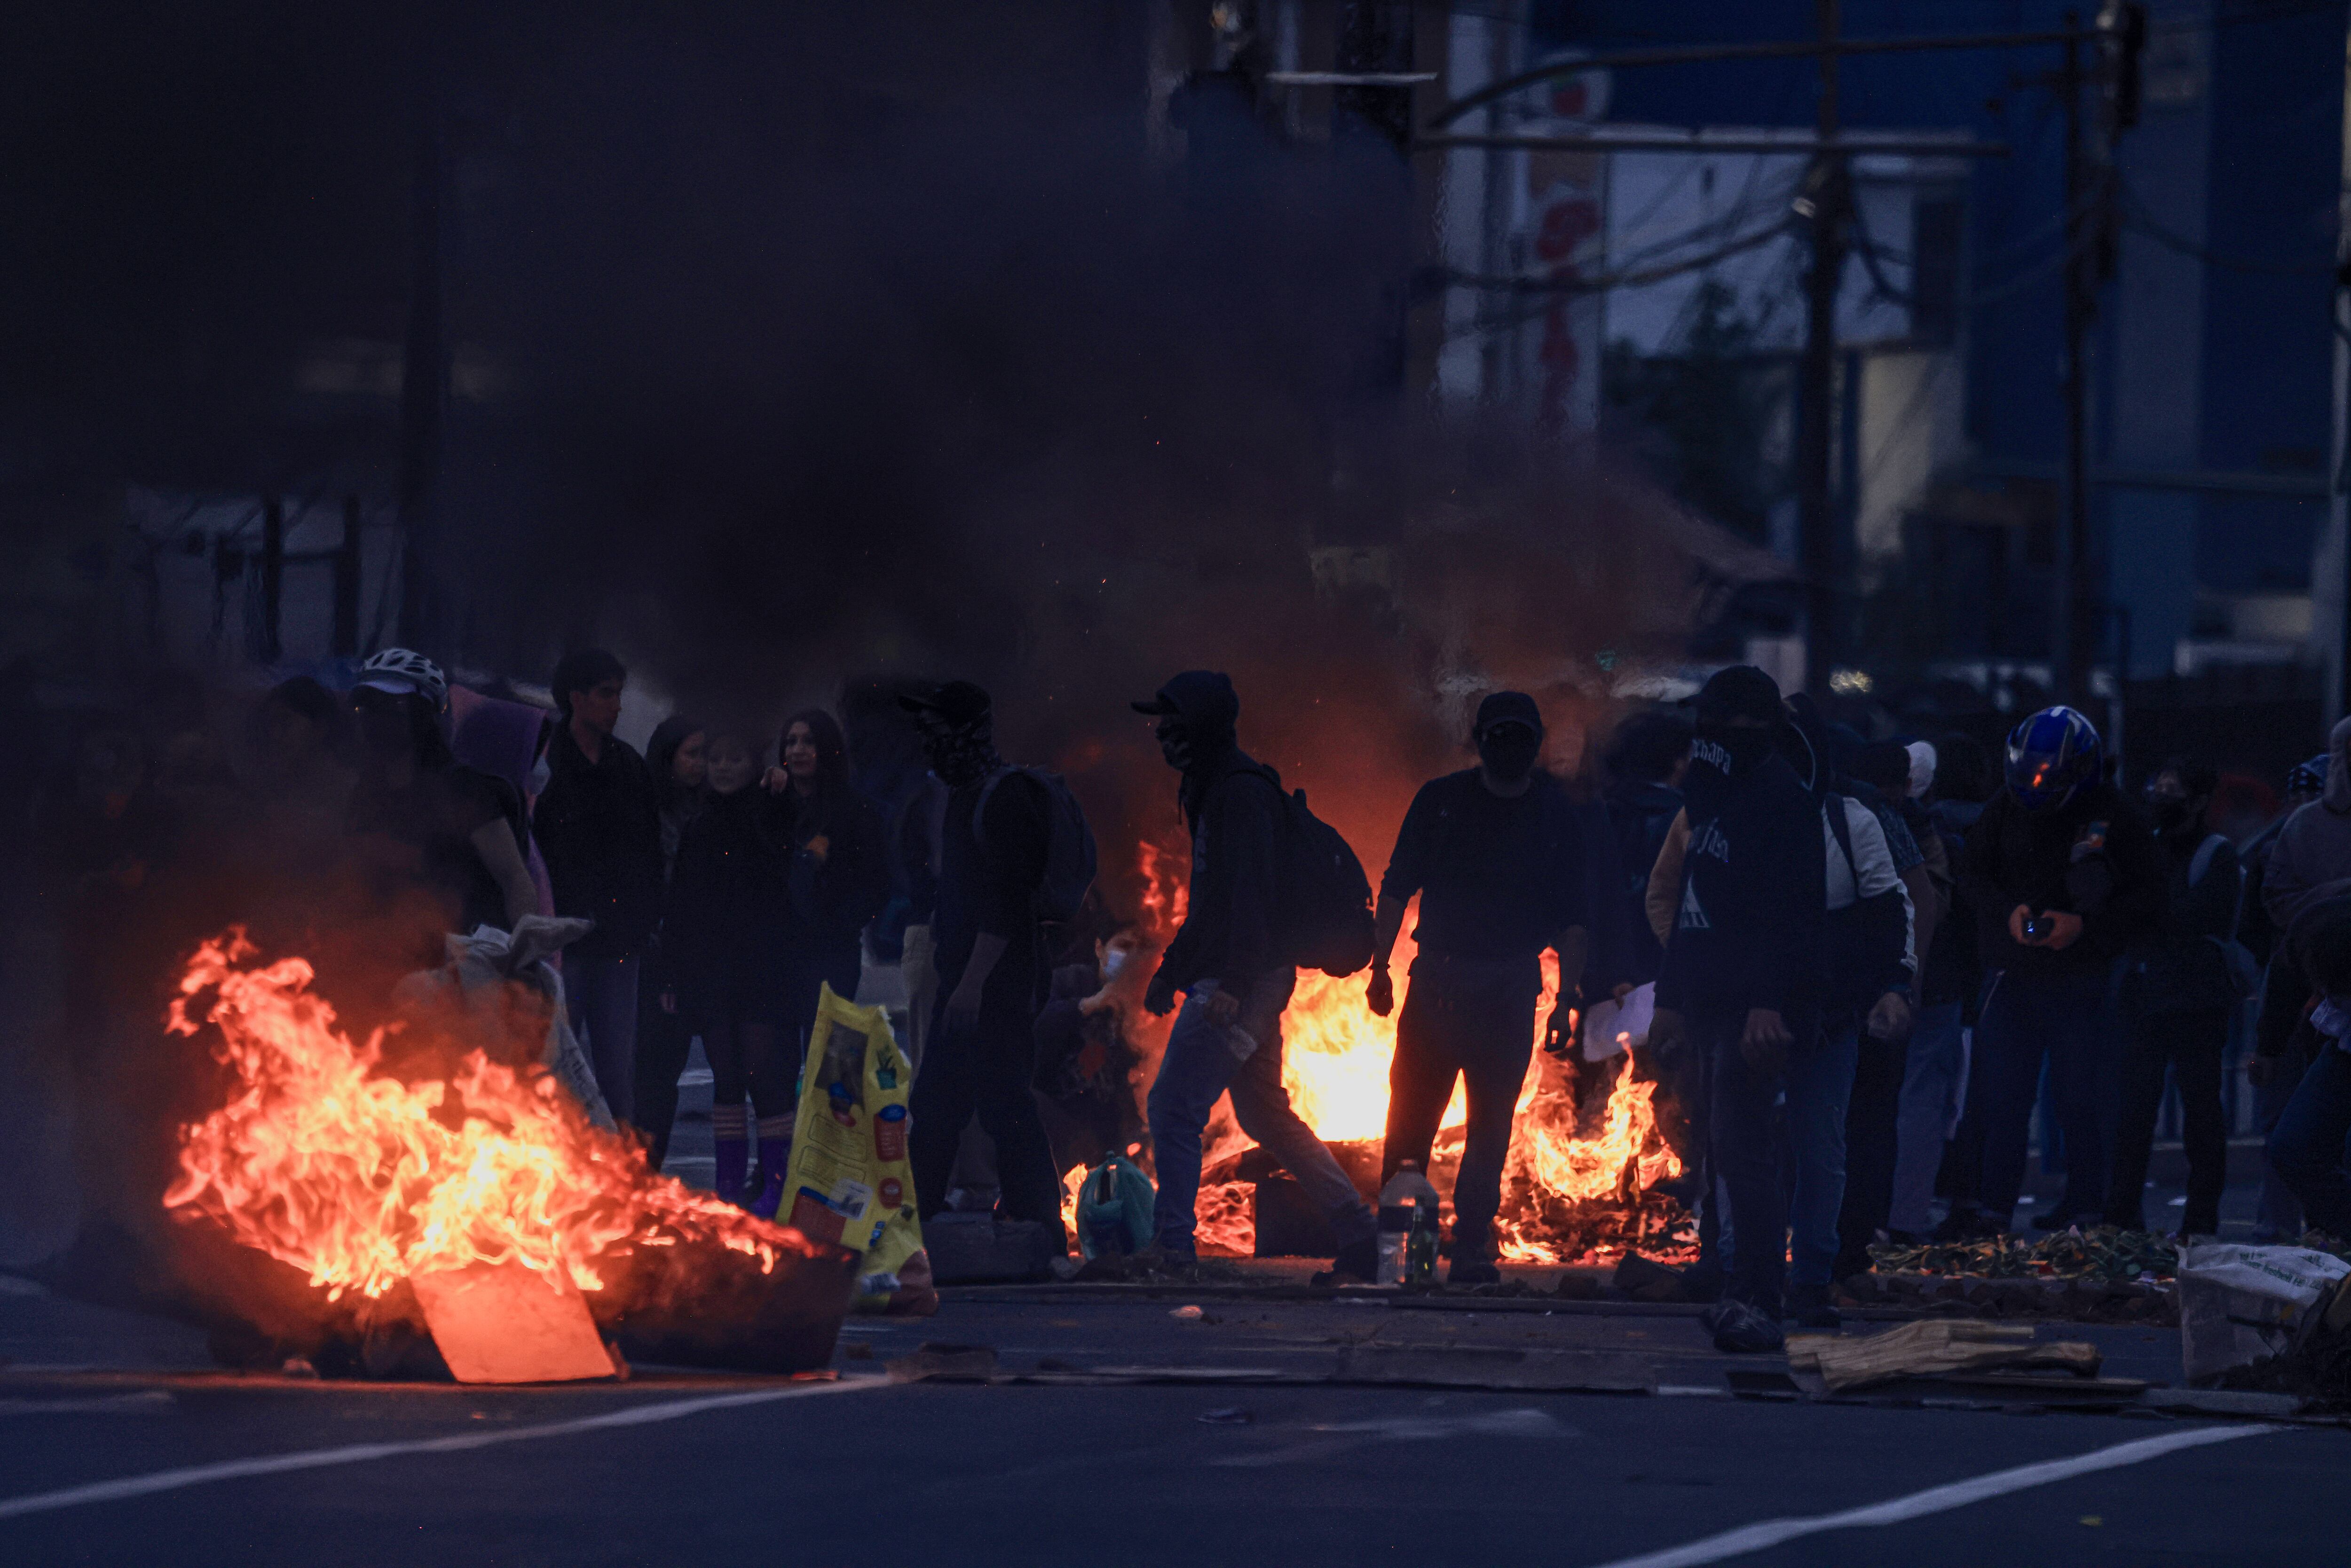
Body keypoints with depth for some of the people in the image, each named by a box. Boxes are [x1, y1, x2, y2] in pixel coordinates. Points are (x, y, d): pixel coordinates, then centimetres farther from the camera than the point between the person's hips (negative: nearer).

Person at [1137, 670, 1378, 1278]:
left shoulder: (1240, 793, -14)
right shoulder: (1212, 789, 19)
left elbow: (1248, 894, -23)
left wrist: (1231, 984, -29)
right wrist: (1171, 968, 31)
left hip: (1241, 980, -11)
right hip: (1233, 981, 11)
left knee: (1174, 1108, -13)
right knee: (1263, 1113, 15)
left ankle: (1172, 1246, -17)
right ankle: (1362, 1235, 18)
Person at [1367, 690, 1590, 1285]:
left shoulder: (1555, 816, 4)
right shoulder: (1441, 801, 4)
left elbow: (1573, 920, 6)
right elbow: (1397, 888, 6)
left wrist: (1566, 1000, -3)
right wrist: (1380, 966, -3)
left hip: (1510, 989, 0)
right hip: (1436, 982, 0)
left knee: (1491, 1124, 0)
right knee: (1409, 1114, -2)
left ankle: (1470, 1249, 5)